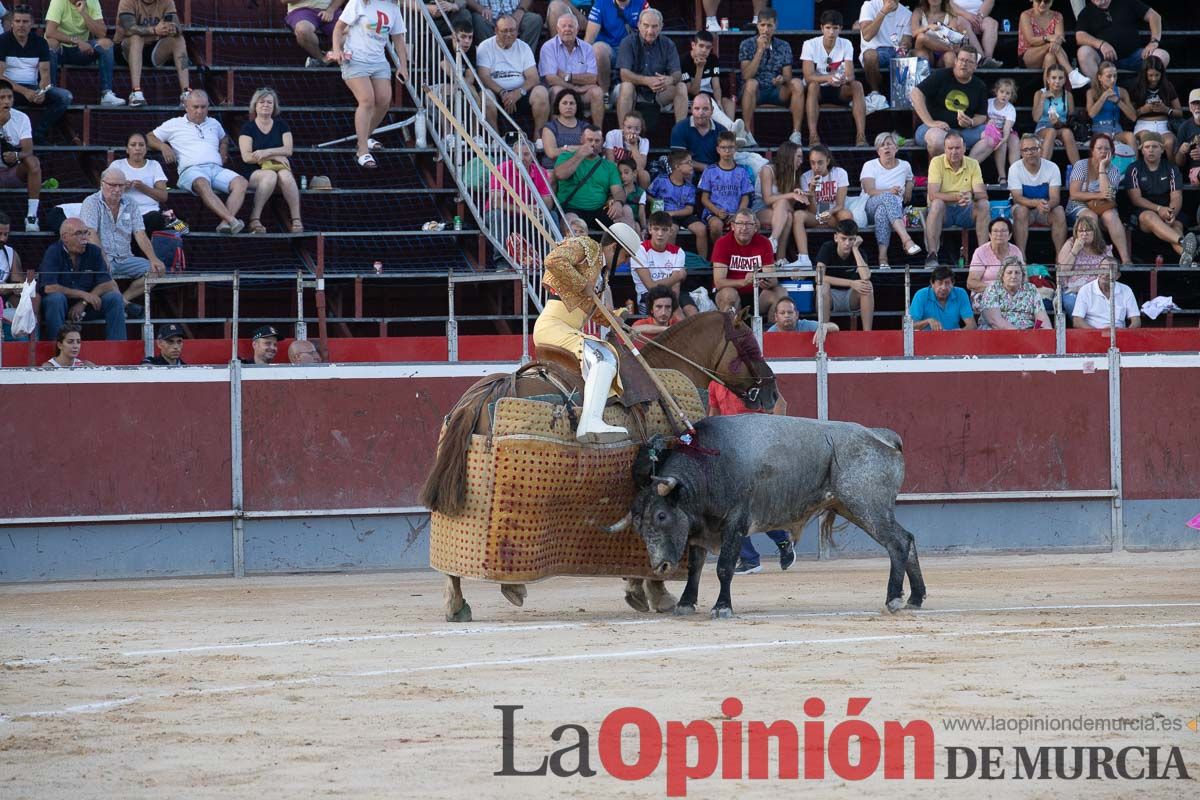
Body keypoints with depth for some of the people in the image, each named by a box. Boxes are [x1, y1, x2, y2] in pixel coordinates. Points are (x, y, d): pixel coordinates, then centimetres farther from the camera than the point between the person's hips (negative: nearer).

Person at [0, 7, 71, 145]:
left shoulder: (40, 42, 7)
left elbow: (45, 72, 2)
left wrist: (42, 91, -21)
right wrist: (24, 91, -24)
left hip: (33, 88, 4)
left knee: (65, 97, -19)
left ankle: (37, 135, -20)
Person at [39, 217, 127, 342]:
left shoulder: (93, 251, 0)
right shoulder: (53, 253, -12)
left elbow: (108, 284, -5)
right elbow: (49, 288, -23)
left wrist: (83, 303, -19)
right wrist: (84, 295, -20)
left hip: (85, 307, 4)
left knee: (115, 298, -15)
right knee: (56, 298, -36)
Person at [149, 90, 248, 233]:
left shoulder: (214, 124, 30)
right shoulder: (174, 124, 19)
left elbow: (224, 138, 49)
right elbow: (149, 138, 22)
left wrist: (223, 154, 27)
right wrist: (163, 146, 0)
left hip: (216, 168, 4)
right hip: (191, 170, -4)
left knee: (241, 182, -29)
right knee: (202, 184, -43)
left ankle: (226, 223, -46)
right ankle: (232, 220, -56)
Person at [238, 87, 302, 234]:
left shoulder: (281, 125, 15)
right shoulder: (248, 128, 7)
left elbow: (288, 150, 1)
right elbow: (246, 157, -5)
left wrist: (266, 152, -15)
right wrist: (275, 156, -10)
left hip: (282, 167, 2)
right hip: (256, 172, -2)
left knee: (285, 175, -35)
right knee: (270, 175, -38)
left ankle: (297, 221, -38)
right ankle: (254, 220, -38)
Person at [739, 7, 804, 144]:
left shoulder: (783, 46, 9)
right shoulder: (747, 45, 0)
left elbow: (788, 77, 3)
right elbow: (746, 76, -12)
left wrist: (782, 79, -22)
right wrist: (760, 50, -17)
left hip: (777, 92, 2)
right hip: (755, 92, -2)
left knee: (797, 83, -26)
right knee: (751, 83, -36)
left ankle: (796, 133, -27)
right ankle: (748, 134, -34)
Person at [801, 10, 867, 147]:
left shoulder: (846, 44, -5)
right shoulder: (810, 45, -13)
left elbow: (850, 75, -14)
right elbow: (809, 77, -22)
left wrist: (844, 78, -40)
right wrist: (828, 78, -42)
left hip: (839, 90, 2)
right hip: (818, 90, -2)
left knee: (857, 86, -27)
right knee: (813, 86, -36)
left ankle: (861, 135, -34)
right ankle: (813, 135, -43)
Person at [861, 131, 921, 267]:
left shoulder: (905, 166, 17)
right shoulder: (870, 166, 9)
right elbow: (870, 191, -6)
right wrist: (889, 192, -21)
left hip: (896, 207, 2)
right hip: (871, 206, -2)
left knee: (882, 211, -40)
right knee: (888, 197, -39)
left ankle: (883, 256, -55)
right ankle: (907, 240, -58)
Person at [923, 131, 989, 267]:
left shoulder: (973, 164, 1)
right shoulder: (937, 162, -8)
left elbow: (982, 194, -9)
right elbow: (933, 195, -19)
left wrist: (971, 196, -34)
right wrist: (956, 197, -35)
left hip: (965, 212, 2)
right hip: (943, 211, -2)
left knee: (984, 205, -25)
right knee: (937, 204, -35)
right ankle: (932, 254, -38)